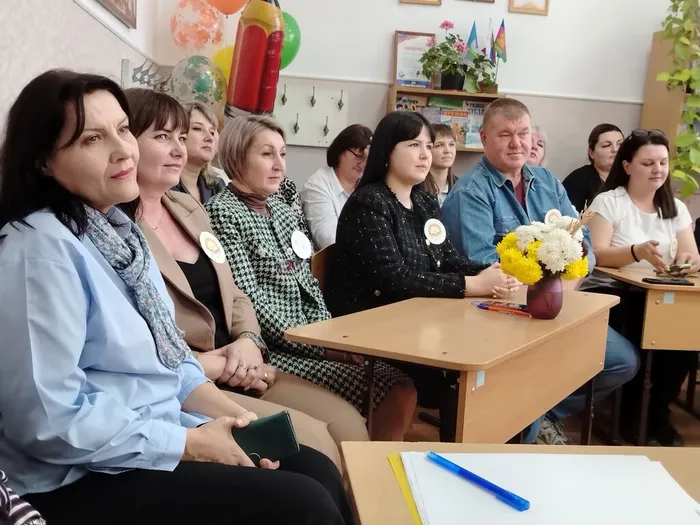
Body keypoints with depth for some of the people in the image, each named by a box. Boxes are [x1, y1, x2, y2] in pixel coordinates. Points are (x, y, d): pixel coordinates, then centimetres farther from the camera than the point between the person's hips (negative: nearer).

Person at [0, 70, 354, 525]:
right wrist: (192, 443, -18)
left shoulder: (117, 228, 8)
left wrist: (230, 413, -2)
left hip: (156, 439, 9)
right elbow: (49, 422, -25)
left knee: (319, 471, 2)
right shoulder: (40, 249, -21)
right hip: (86, 479, -8)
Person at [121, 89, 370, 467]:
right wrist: (214, 365, -16)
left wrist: (248, 341, -3)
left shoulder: (188, 208, 15)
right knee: (313, 440, -17)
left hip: (238, 373, 8)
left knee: (348, 423, -4)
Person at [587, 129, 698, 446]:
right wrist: (638, 252, -30)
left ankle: (659, 411, -2)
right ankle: (630, 413, -6)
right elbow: (597, 255, -12)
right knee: (643, 335, -31)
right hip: (613, 295, -4)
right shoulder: (608, 202, -1)